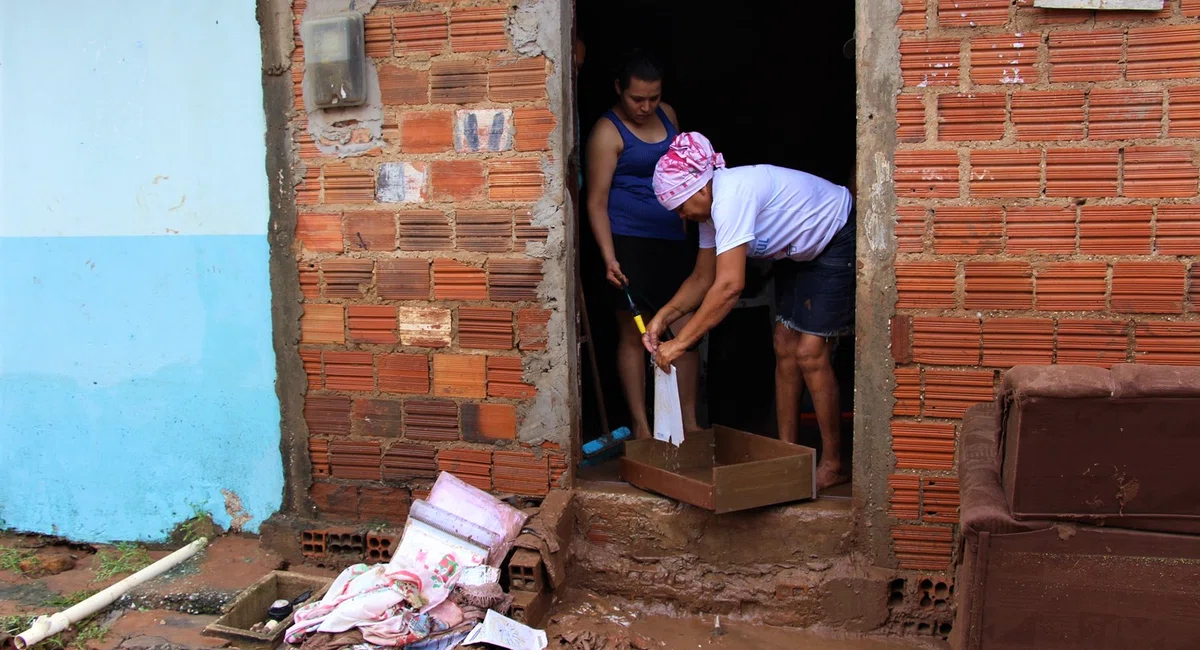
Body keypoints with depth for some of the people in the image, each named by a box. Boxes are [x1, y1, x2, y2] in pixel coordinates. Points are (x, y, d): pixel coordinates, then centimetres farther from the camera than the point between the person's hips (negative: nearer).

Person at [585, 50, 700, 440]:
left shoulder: (668, 115, 13)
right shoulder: (608, 132, -7)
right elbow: (596, 201, -11)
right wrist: (609, 257, -20)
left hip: (673, 240, 6)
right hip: (630, 242, -6)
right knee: (633, 335, 0)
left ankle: (689, 422, 13)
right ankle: (641, 426, 9)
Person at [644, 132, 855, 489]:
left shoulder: (732, 195, -33)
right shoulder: (711, 206, -4)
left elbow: (729, 286, -38)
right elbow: (702, 278, 3)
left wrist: (679, 343, -34)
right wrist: (664, 316, -13)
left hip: (840, 242, -9)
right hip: (801, 252, 10)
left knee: (810, 352, -13)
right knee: (785, 347, 6)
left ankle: (833, 464, -1)